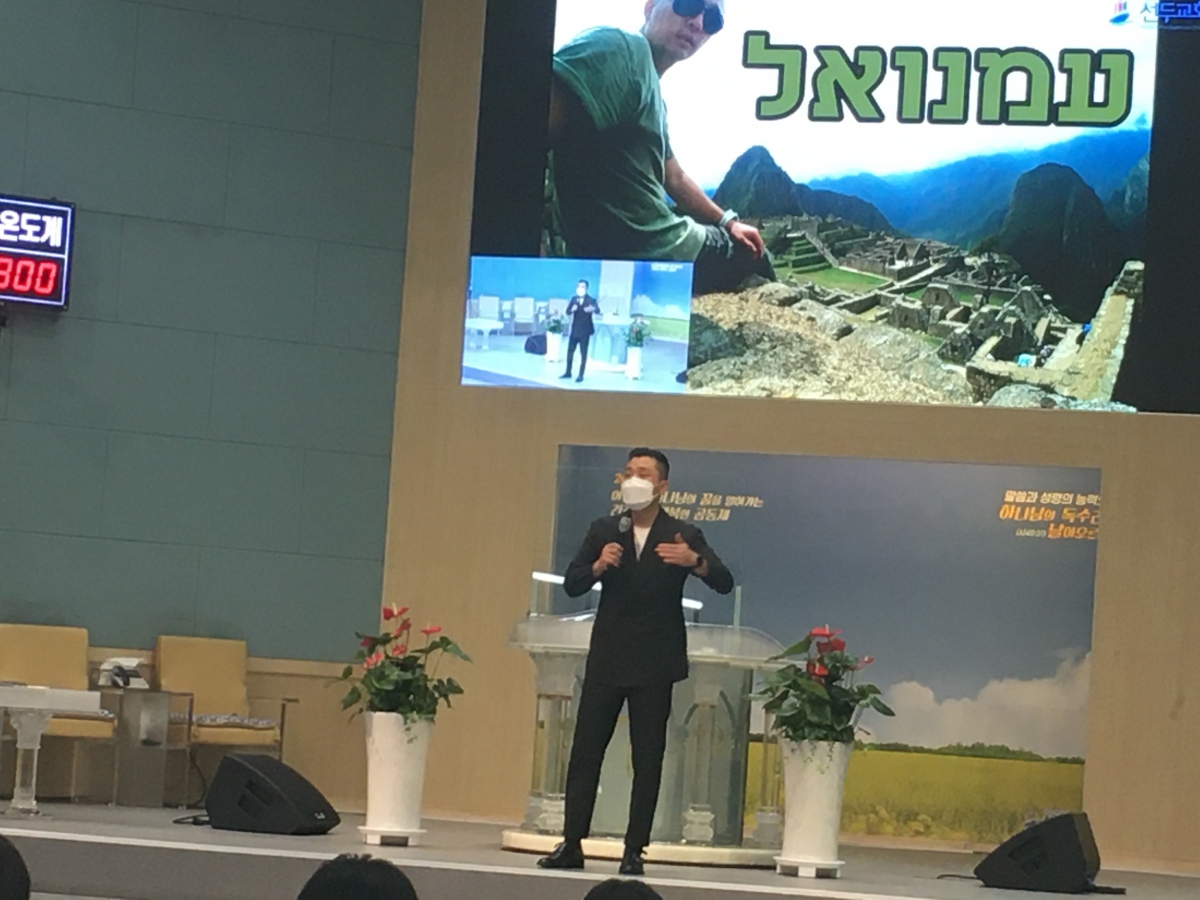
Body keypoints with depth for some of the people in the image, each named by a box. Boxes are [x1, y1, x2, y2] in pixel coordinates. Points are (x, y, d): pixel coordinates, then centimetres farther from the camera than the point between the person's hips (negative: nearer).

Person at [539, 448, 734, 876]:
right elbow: (571, 584, 4)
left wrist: (694, 561, -29)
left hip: (654, 664, -2)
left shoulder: (683, 536, -1)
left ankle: (634, 851, 5)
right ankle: (571, 844, 5)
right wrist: (598, 566, -17)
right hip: (606, 659, 2)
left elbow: (724, 583, -9)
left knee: (647, 759, 0)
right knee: (585, 752, 0)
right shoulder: (603, 530, 7)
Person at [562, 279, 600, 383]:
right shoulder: (574, 299, 4)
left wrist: (593, 309, -52)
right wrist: (572, 309, -26)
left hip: (585, 331, -4)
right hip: (574, 330, 4)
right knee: (570, 351, 11)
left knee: (583, 353, 0)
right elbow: (567, 312, -2)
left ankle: (581, 375, 7)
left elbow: (598, 310, -27)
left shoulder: (591, 300, -9)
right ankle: (568, 372, 25)